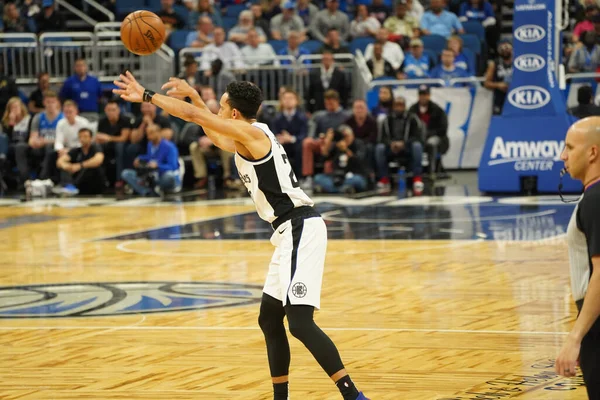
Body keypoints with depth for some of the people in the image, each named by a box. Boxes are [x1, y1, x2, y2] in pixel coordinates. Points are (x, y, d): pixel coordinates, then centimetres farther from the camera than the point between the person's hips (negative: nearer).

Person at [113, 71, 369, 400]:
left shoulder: (251, 133, -10)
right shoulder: (246, 139, 17)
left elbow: (194, 115, -12)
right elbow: (215, 132, 39)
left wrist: (147, 96, -3)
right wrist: (192, 94, 38)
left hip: (301, 229, -11)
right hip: (291, 231, 11)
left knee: (300, 321, -18)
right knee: (269, 319, 16)